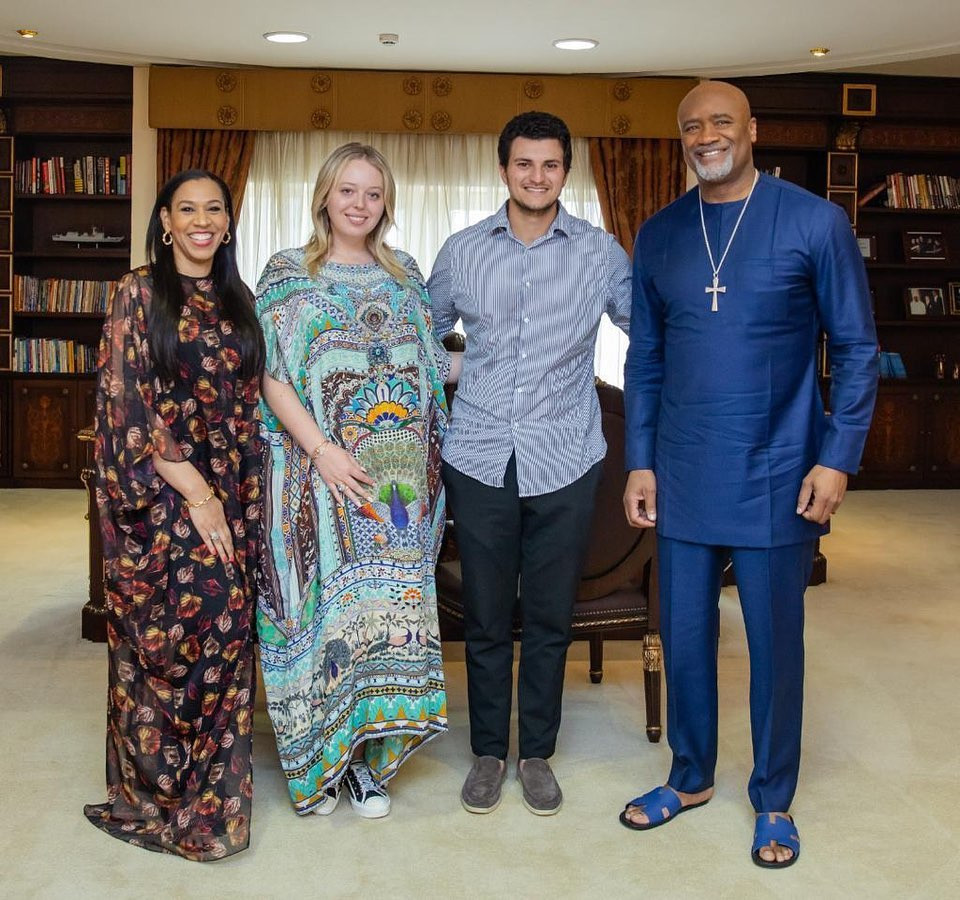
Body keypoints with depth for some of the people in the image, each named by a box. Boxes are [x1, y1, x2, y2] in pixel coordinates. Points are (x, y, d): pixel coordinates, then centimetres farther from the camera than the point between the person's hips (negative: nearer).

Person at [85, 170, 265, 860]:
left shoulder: (237, 301, 12)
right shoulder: (139, 293, -2)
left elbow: (248, 404, 13)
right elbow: (126, 401, -9)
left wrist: (246, 501, 4)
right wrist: (191, 487, -14)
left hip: (229, 497, 5)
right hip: (157, 495, -4)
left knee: (225, 635, 5)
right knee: (159, 637, 0)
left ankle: (213, 794, 20)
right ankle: (153, 792, 18)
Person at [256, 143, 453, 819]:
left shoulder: (404, 275, 14)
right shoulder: (288, 274, 3)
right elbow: (271, 374, -6)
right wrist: (322, 449, -15)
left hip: (395, 478, 3)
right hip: (318, 473, -3)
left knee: (388, 604, 2)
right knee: (324, 604, 0)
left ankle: (369, 761, 15)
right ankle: (319, 763, 16)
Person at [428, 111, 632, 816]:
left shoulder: (601, 253, 1)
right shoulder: (462, 252, 4)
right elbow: (425, 334, 16)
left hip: (565, 461, 0)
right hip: (480, 459, 1)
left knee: (551, 618, 9)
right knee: (485, 618, 9)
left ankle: (538, 753, 26)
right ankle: (488, 752, 26)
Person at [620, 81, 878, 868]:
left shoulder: (816, 223, -6)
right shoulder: (658, 236, 5)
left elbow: (856, 349, -3)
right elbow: (644, 358, 9)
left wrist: (838, 458, -10)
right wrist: (639, 462, 5)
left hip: (777, 477, -3)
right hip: (683, 477, 3)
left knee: (775, 643, 9)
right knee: (684, 635, 13)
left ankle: (774, 800, 28)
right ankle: (690, 778, 34)